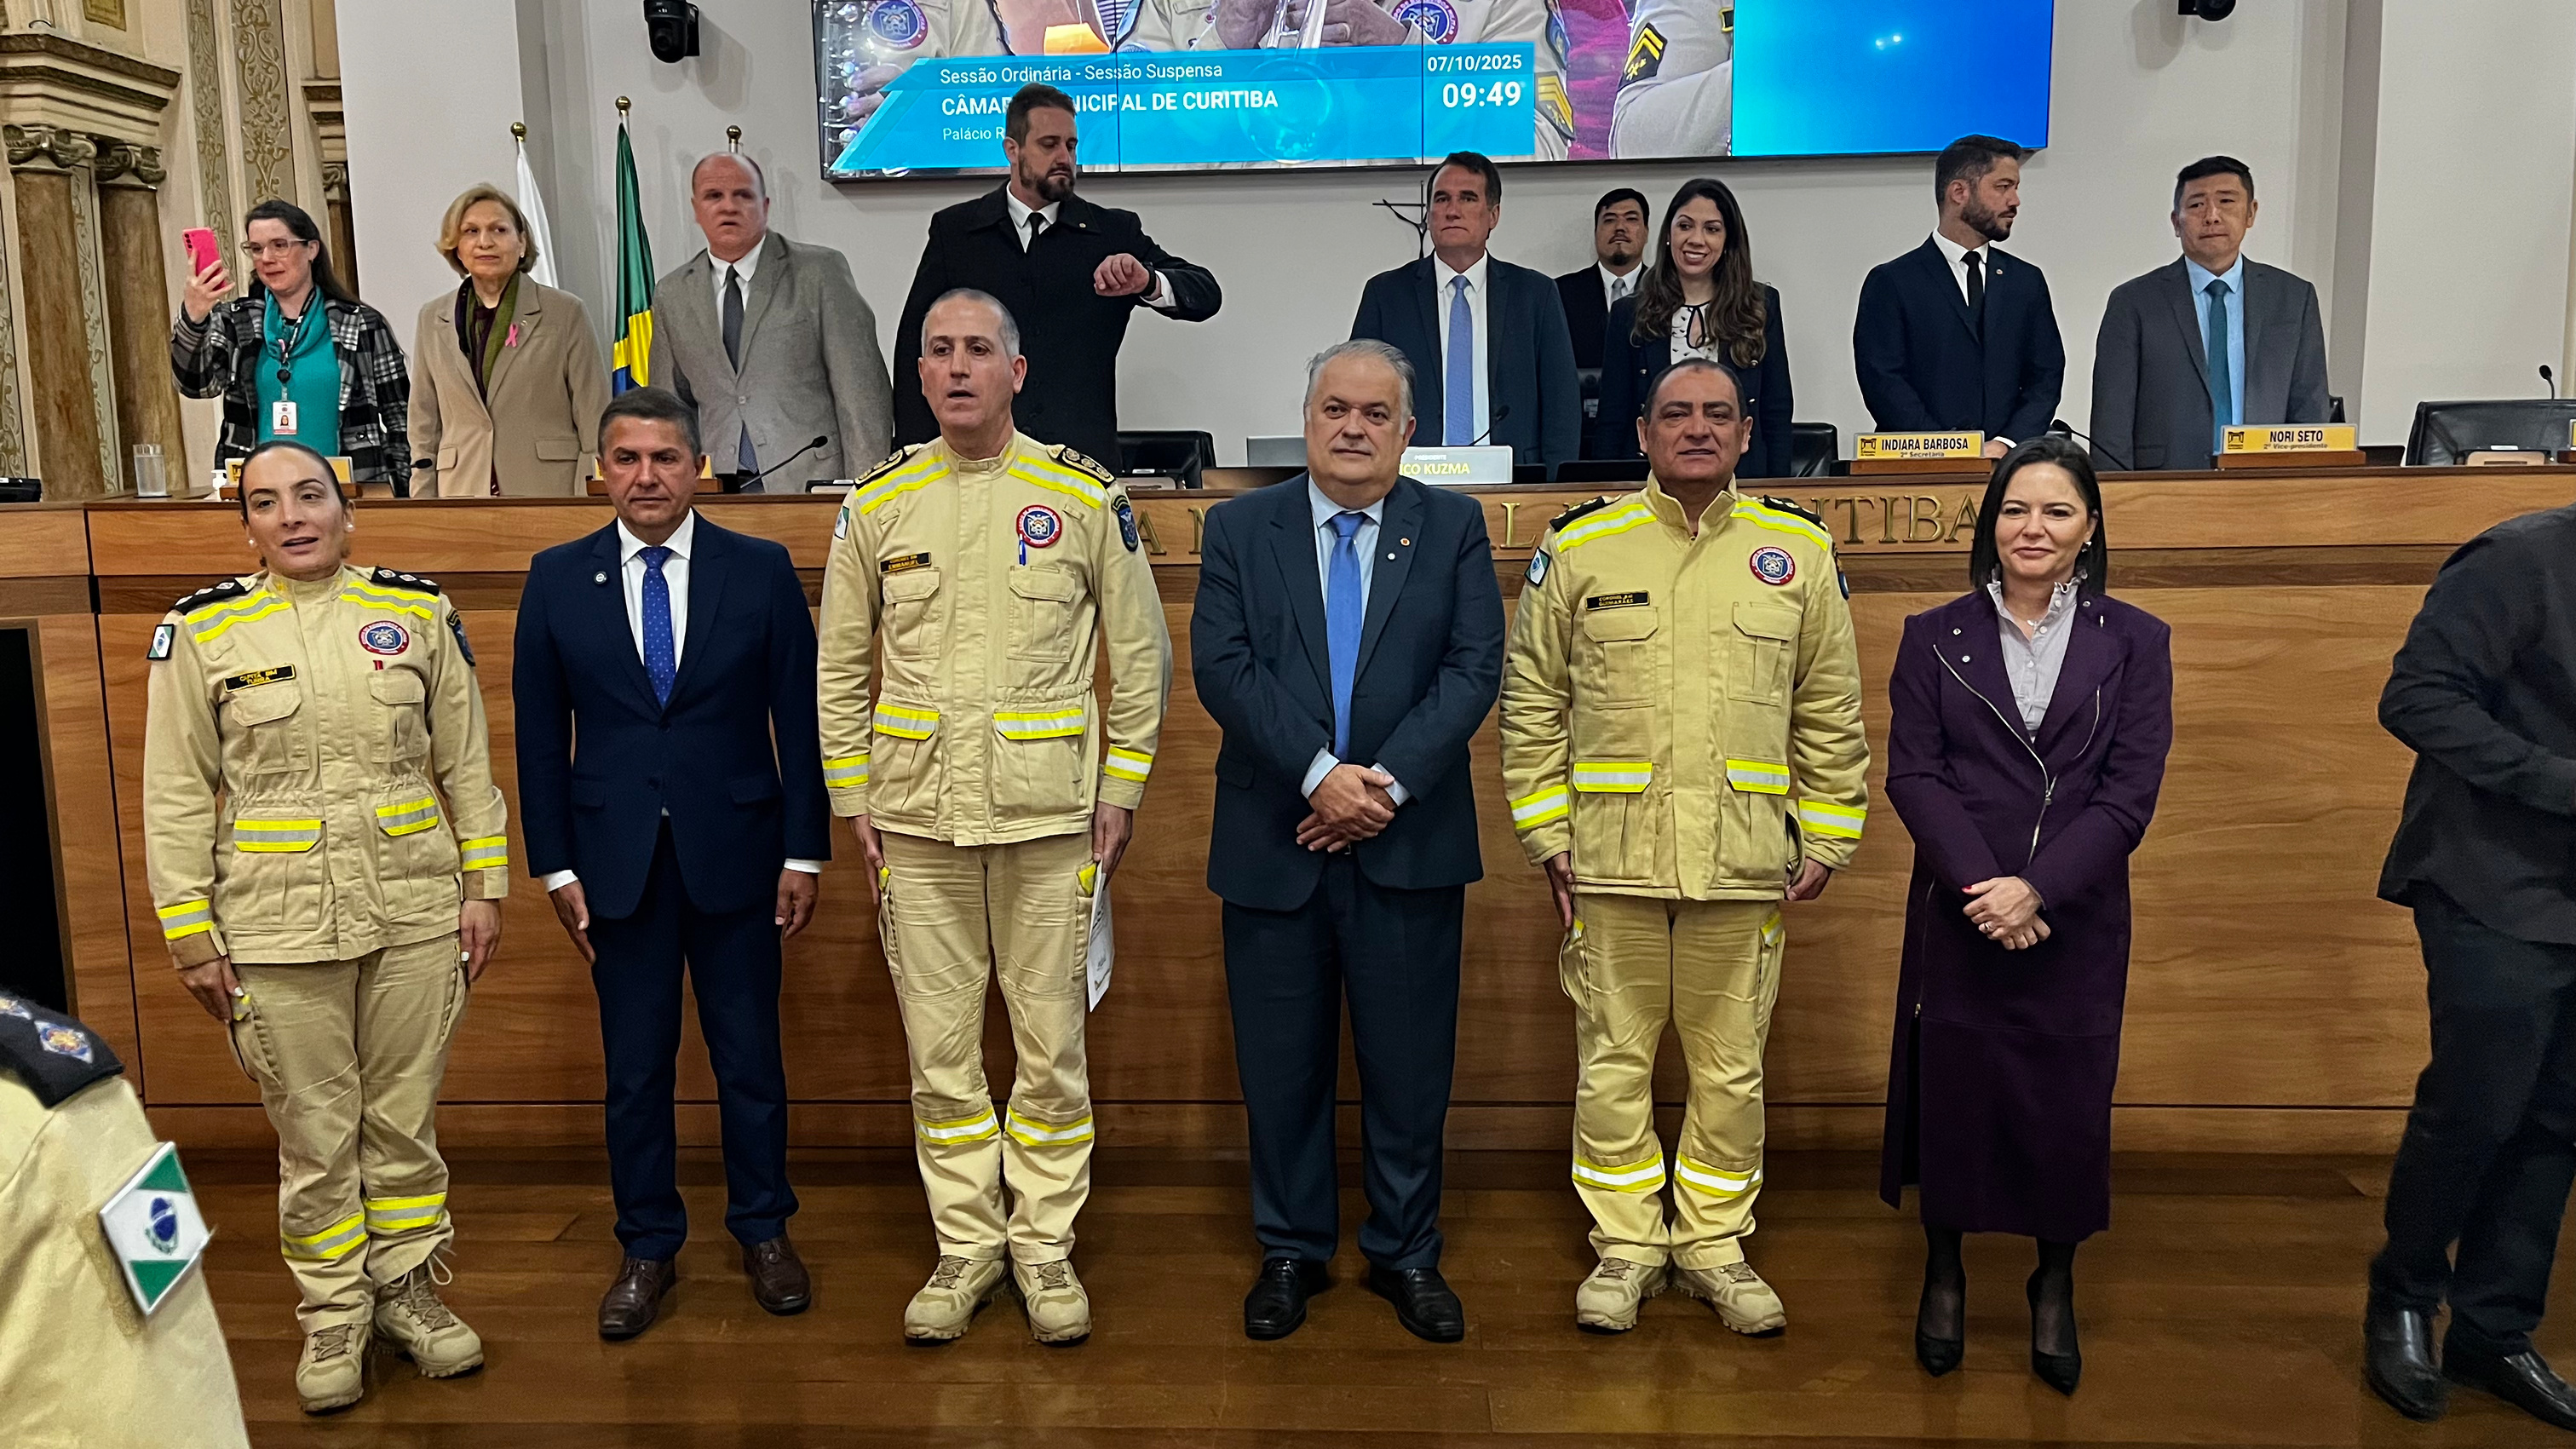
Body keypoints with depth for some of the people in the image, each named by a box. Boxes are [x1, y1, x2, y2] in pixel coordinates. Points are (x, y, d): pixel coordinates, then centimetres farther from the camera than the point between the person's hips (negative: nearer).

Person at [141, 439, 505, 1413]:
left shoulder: (417, 611, 3)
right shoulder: (201, 631, -1)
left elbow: (466, 763, 7)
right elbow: (177, 795, 1)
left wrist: (485, 885, 3)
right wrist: (189, 930, -2)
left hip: (415, 912, 1)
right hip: (276, 927, -1)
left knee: (406, 1119, 11)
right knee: (314, 1136, 8)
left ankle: (405, 1288, 29)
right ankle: (335, 1314, 25)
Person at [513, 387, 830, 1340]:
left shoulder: (762, 571, -1)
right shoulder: (557, 580, 2)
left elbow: (799, 718, -1)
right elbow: (541, 735, 4)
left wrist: (804, 853, -4)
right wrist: (556, 867, 0)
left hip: (735, 852, -1)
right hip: (617, 860, 1)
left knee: (750, 1055, 8)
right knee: (634, 1065, 9)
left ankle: (763, 1230, 26)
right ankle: (647, 1248, 24)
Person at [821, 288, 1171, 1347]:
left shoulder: (1085, 498, 0)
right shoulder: (877, 505, 5)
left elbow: (1141, 654, 5)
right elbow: (841, 668, 11)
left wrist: (1121, 791, 0)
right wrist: (853, 798, 6)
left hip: (1048, 817, -1)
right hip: (918, 820, 2)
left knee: (1051, 1045, 5)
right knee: (939, 1050, 8)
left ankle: (1044, 1245, 20)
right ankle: (966, 1248, 22)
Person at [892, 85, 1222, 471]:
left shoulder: (1115, 233, 11)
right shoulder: (954, 230, 11)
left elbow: (1205, 294, 3)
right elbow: (915, 347, 10)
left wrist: (1148, 283, -20)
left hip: (1084, 463, 0)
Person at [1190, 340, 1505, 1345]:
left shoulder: (1454, 528, 6)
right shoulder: (1239, 530, 5)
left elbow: (1474, 667, -5)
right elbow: (1222, 667, -7)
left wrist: (1388, 781, -16)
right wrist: (1321, 775, -17)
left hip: (1409, 846, 0)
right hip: (1273, 845, 0)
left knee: (1410, 1064, 8)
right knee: (1281, 1065, 9)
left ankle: (1405, 1253, 25)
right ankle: (1290, 1251, 26)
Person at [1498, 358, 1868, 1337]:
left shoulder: (1799, 551, 7)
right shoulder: (1580, 548, 3)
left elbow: (1831, 713, 10)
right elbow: (1531, 703, 5)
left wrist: (1826, 842, 5)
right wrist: (1547, 836, 0)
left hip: (1745, 861, 1)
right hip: (1611, 857, -1)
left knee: (1732, 1066, 10)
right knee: (1613, 1062, 7)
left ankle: (1716, 1246, 26)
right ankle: (1627, 1246, 22)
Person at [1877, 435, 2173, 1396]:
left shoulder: (2134, 642, 3)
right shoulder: (1936, 637, 4)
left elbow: (2131, 788, -5)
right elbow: (1912, 775, -4)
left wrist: (2036, 889, -16)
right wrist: (1981, 886, -16)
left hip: (2075, 921, 0)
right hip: (1957, 917, 0)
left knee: (2067, 1101, 6)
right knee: (1951, 1090, 6)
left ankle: (2055, 1288, 27)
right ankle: (1944, 1274, 26)